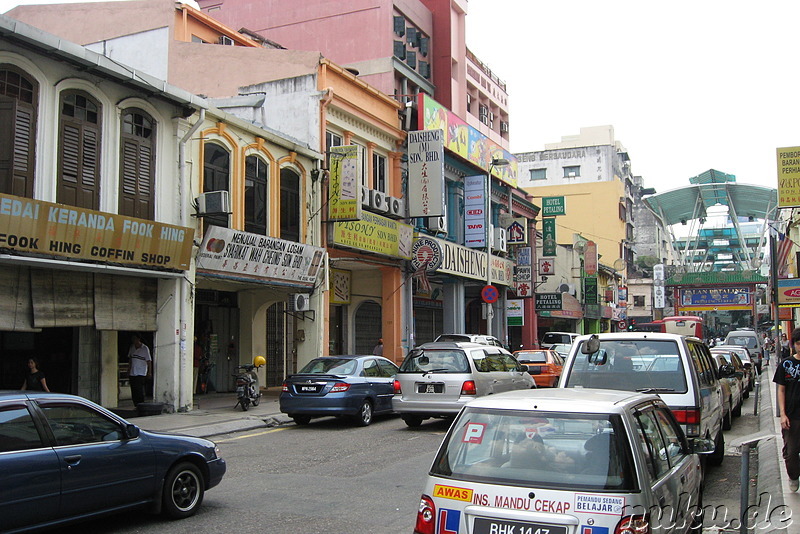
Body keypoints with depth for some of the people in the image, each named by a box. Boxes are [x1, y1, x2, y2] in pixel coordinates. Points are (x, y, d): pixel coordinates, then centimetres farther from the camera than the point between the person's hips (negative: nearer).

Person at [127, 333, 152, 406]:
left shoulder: (145, 348, -6)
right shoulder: (132, 347, 10)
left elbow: (149, 361, -5)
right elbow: (130, 358, 19)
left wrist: (149, 372, -8)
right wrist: (129, 370, 18)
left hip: (141, 373, -6)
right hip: (132, 373, 6)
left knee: (140, 390, -11)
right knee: (133, 391, 6)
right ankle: (136, 406, 12)